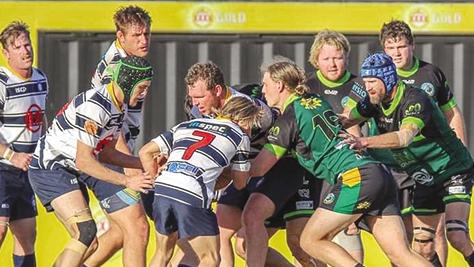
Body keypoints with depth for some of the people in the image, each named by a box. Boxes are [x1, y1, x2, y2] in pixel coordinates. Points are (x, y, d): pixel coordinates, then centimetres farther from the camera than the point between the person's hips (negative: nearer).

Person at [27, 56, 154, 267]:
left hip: (67, 171, 10)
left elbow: (105, 153, 15)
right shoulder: (96, 105, -25)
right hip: (50, 167, -10)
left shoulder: (120, 106, 6)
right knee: (86, 232, -22)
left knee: (89, 242, 8)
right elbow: (84, 161, -24)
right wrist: (127, 181, -20)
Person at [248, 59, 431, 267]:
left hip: (356, 178, -8)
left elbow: (257, 170, 0)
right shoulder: (317, 102, 21)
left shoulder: (289, 118, -1)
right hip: (381, 174, 8)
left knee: (310, 241, 4)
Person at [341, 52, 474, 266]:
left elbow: (405, 137, -45)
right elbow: (346, 120, -3)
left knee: (457, 237, -22)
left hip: (454, 173, -7)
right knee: (422, 247, 2)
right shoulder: (376, 102, -5)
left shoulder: (415, 100, -29)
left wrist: (365, 142, -57)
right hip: (425, 181, 7)